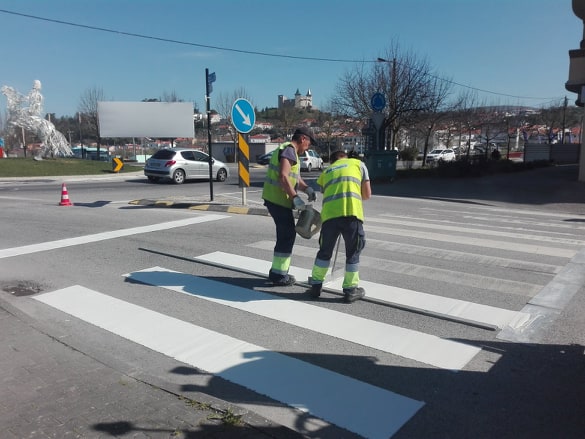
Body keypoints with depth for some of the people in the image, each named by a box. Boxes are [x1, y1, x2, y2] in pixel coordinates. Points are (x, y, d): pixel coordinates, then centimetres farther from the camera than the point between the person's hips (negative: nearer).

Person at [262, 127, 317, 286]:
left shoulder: (289, 150, 20)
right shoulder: (289, 150, -13)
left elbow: (295, 177, 22)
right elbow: (283, 177, -25)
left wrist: (307, 188, 5)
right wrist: (295, 197, -25)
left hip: (275, 198, 10)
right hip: (278, 199, -10)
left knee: (285, 234, 16)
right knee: (287, 235, -4)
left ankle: (278, 271, 24)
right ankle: (279, 274, 2)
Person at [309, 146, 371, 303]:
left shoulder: (326, 171, 29)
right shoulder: (358, 163, 22)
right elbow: (367, 194, 18)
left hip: (329, 214, 3)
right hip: (352, 213, -2)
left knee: (324, 251, 19)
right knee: (353, 253, 13)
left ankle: (316, 285, 27)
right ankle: (350, 290, 20)